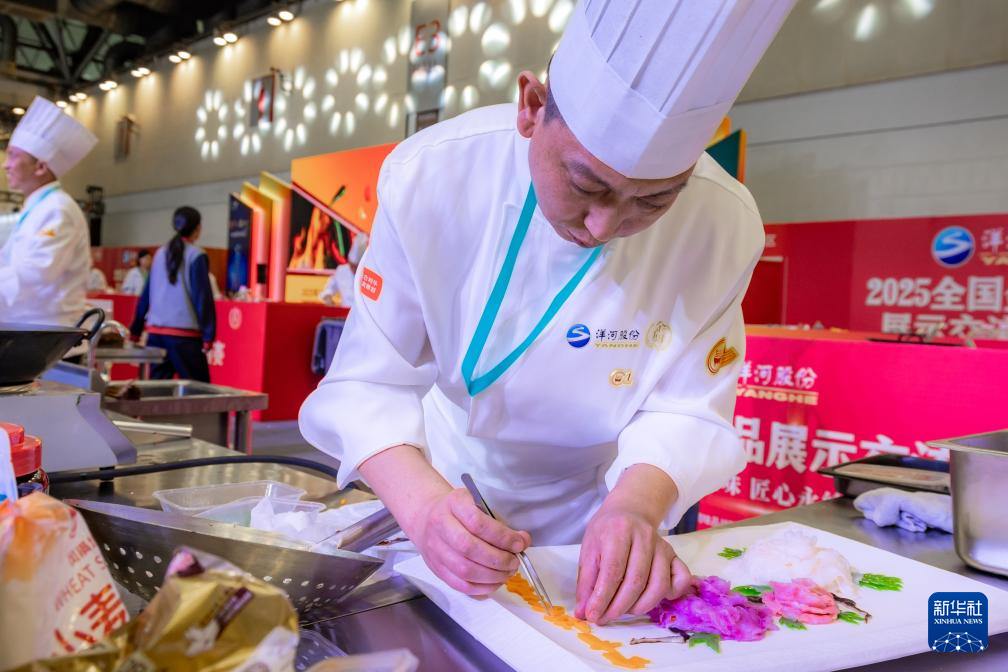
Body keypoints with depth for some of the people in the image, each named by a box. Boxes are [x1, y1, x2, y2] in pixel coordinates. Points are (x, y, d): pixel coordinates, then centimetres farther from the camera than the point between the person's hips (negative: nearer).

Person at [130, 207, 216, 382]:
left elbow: (146, 295, 15)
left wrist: (135, 330, 21)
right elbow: (203, 297, -10)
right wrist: (208, 335, -10)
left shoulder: (160, 254, 11)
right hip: (184, 334, -6)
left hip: (156, 330, 6)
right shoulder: (196, 256, -6)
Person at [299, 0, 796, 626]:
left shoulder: (725, 226, -23)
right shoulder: (431, 175, -25)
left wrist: (637, 505, -37)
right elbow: (372, 382, -21)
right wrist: (425, 504, -39)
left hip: (593, 507, 2)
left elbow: (685, 411, -17)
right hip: (451, 485, -1)